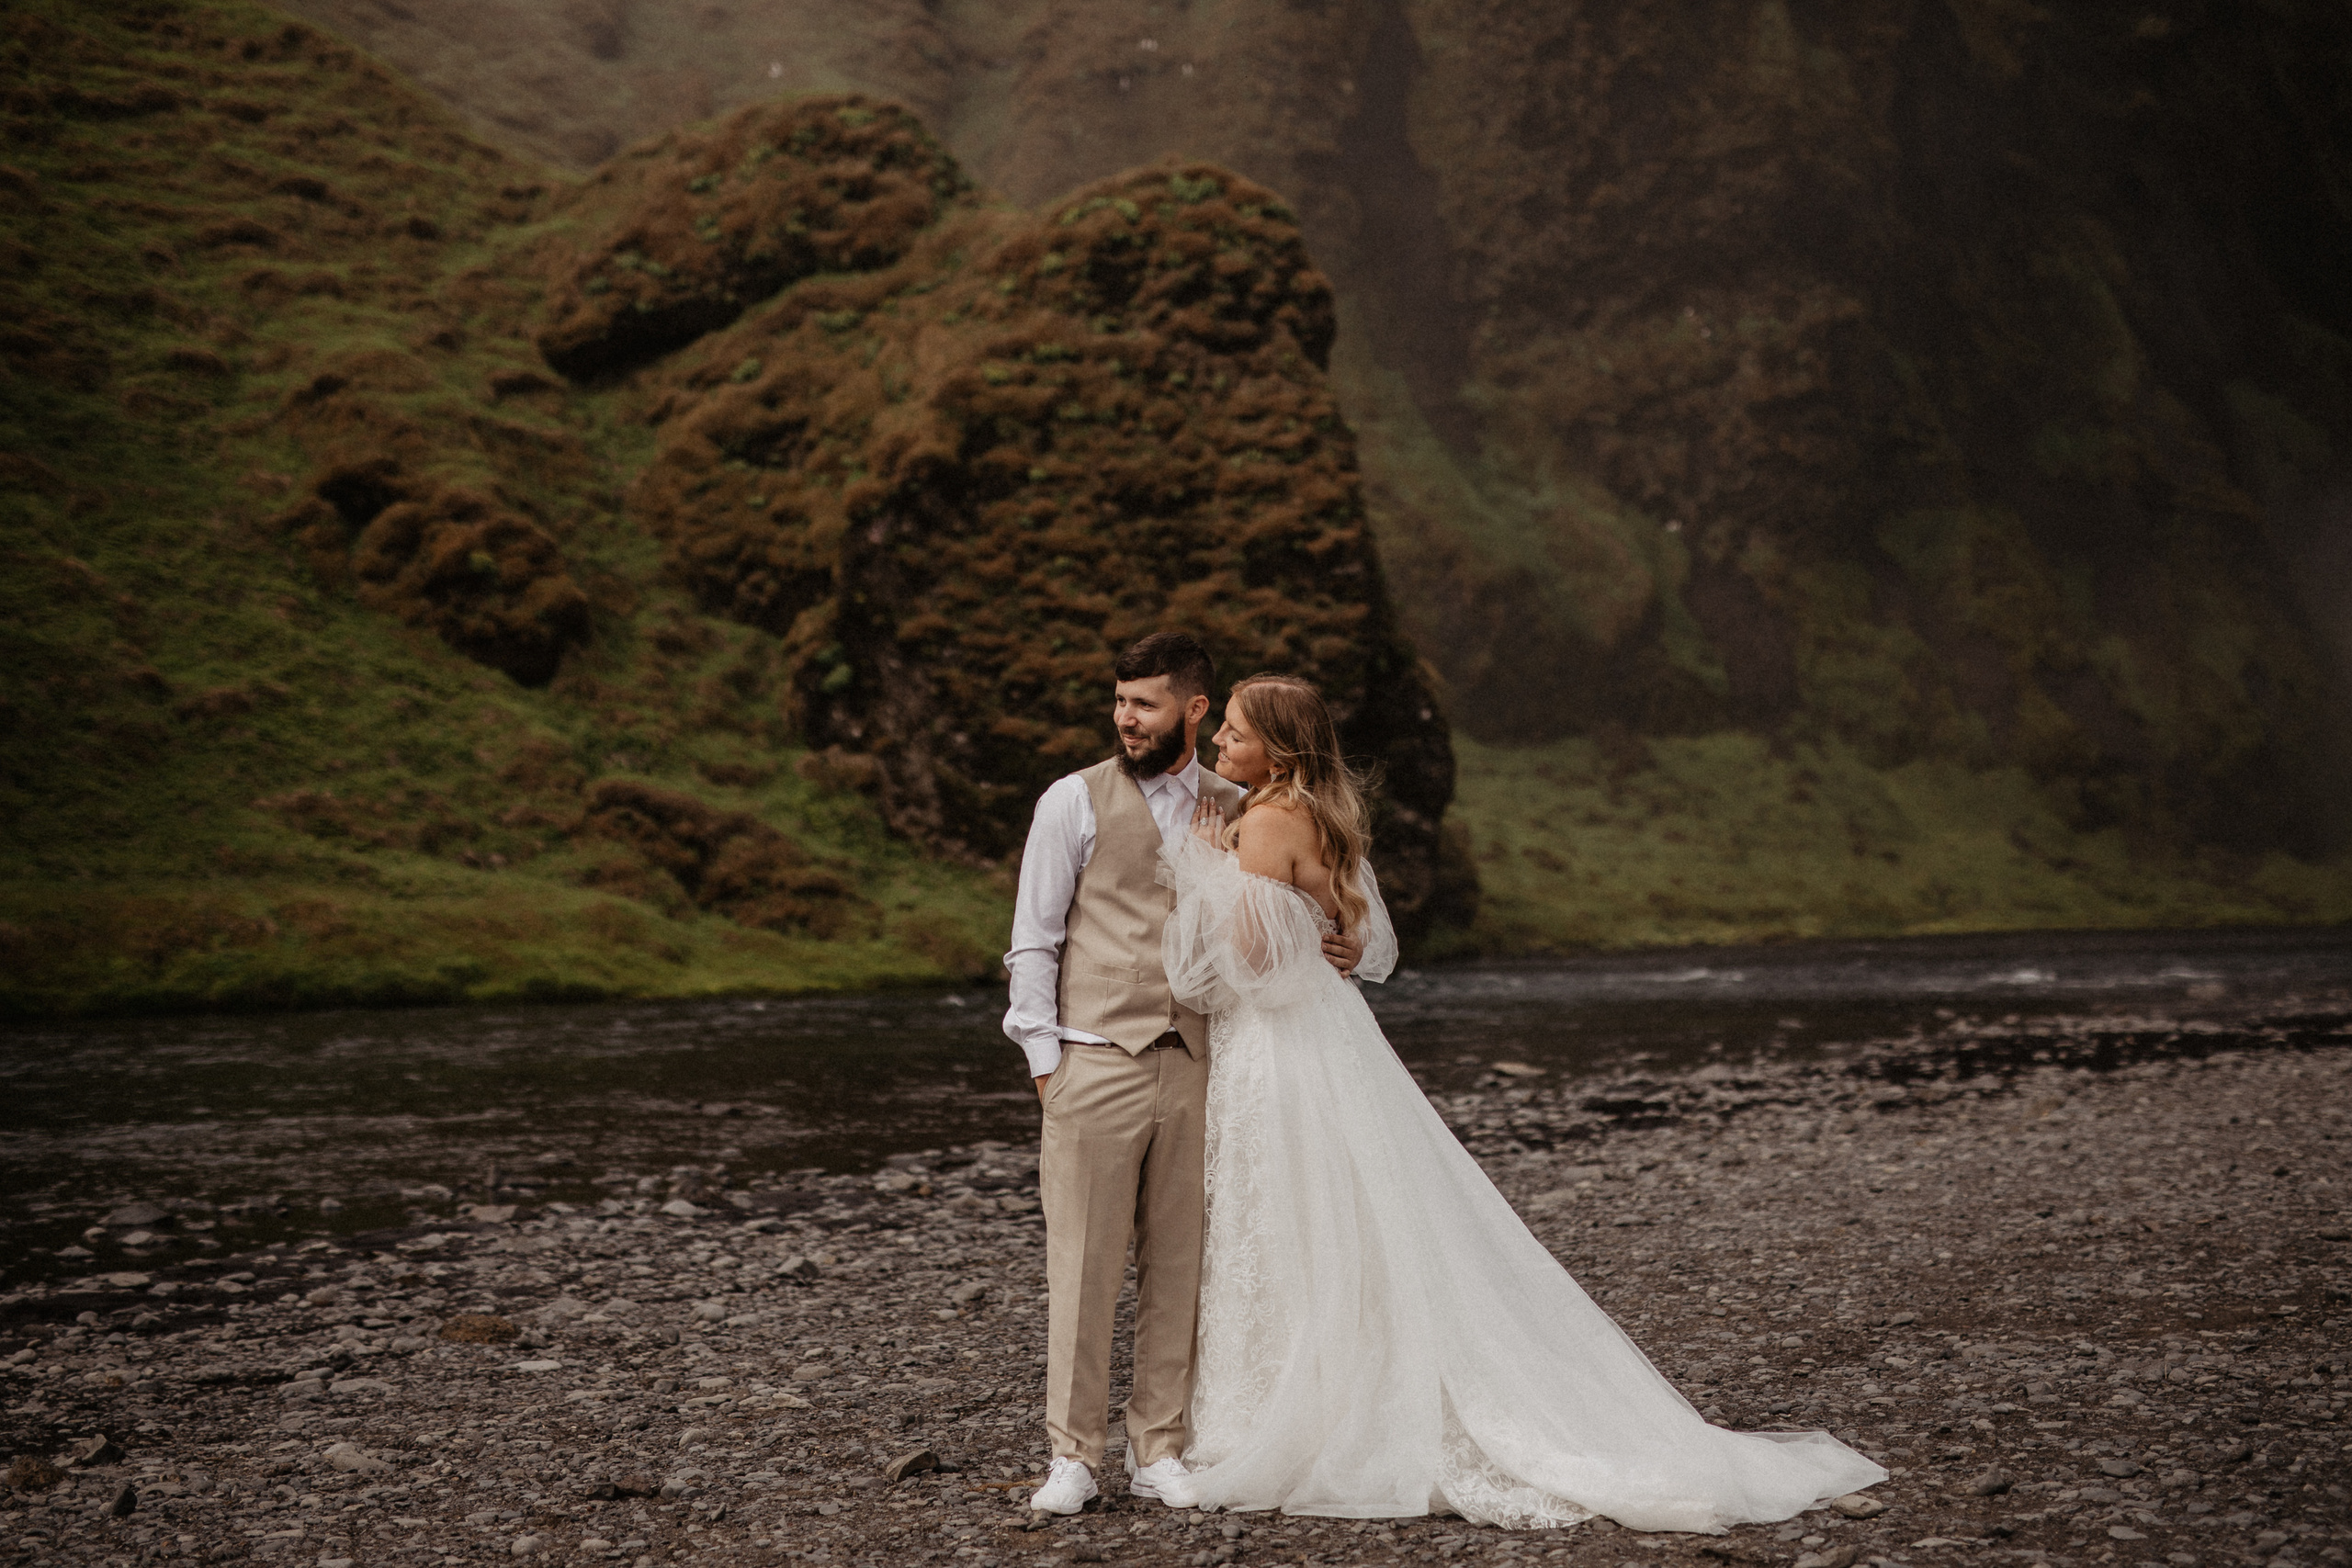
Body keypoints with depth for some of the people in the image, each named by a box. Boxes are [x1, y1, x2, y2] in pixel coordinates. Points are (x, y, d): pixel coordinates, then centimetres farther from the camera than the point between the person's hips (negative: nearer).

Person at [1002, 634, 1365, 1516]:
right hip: (1096, 1063, -3)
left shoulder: (1235, 812, 11)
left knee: (1179, 1265, 6)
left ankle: (1159, 1451, 16)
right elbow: (1033, 940, 3)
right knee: (1084, 1261, -2)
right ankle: (1073, 1456, 8)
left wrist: (1328, 955, 1)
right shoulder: (1075, 802, 2)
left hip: (1196, 1065, 3)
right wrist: (1044, 1057, -4)